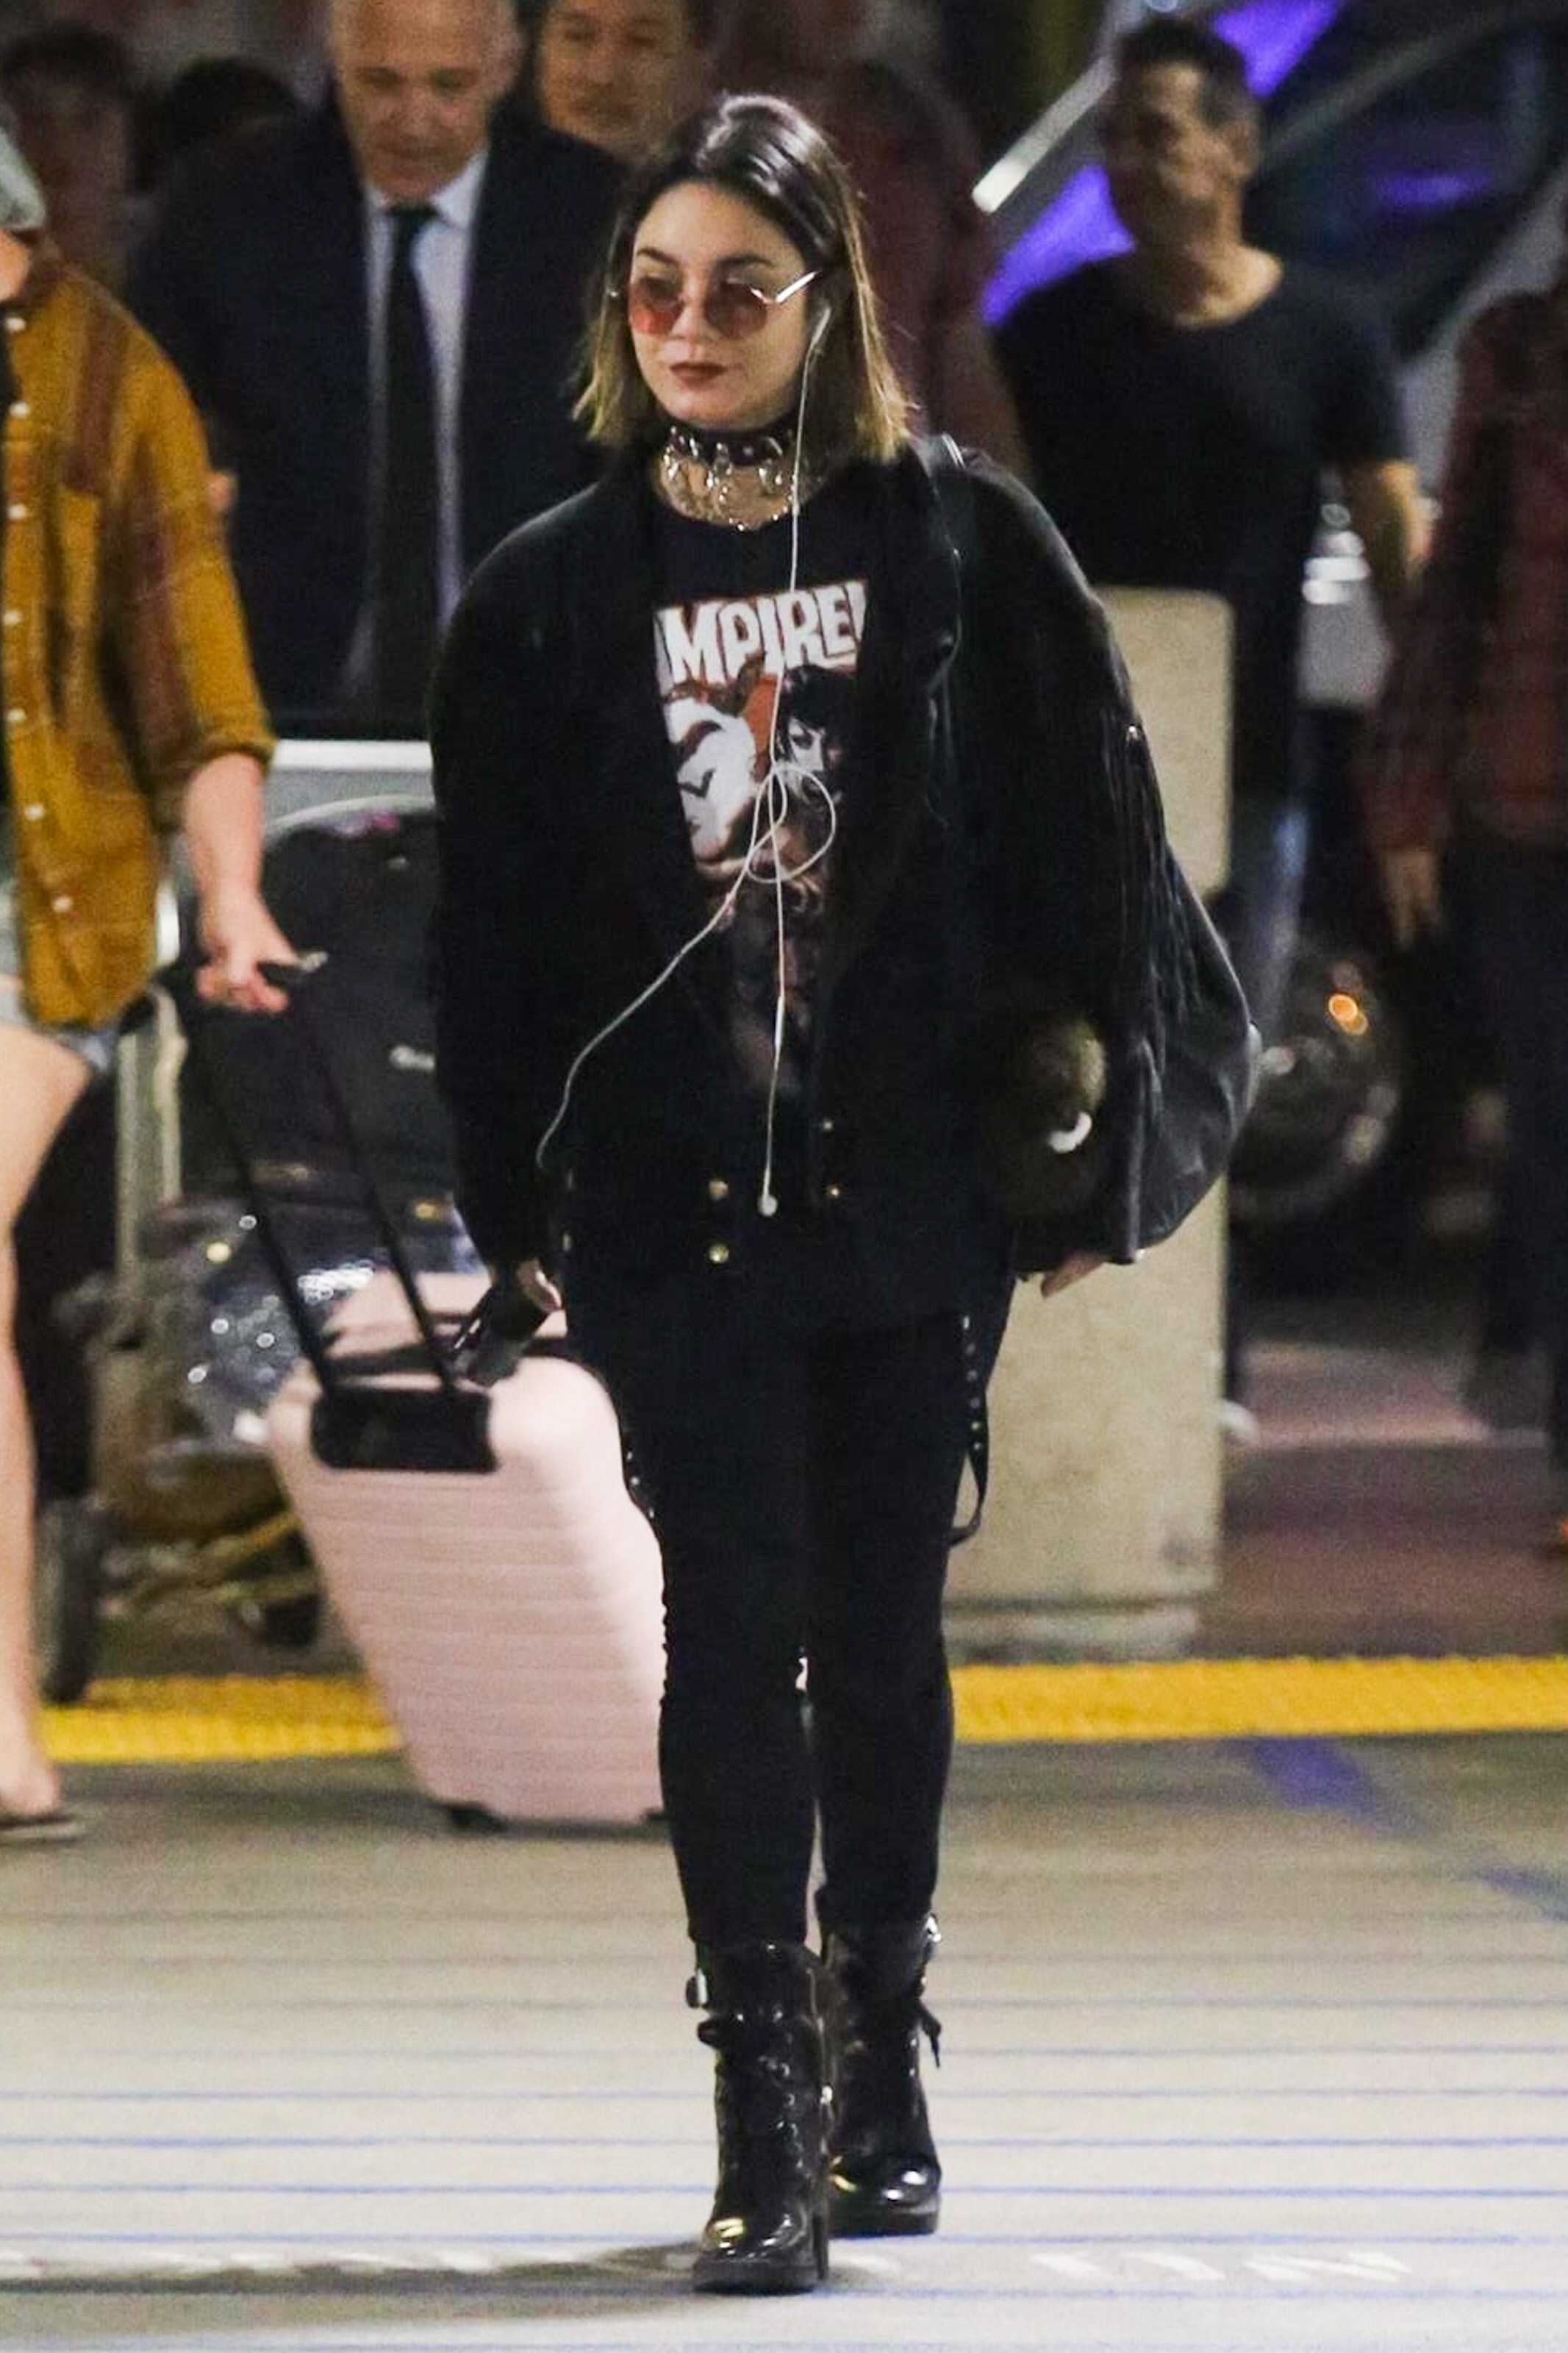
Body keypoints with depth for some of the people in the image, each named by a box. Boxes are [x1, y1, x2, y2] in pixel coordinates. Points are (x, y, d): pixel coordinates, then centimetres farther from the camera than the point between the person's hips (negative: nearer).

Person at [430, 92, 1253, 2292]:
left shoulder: (966, 548, 0)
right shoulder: (552, 593, 4)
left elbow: (1087, 855, 2)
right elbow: (494, 924, 6)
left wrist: (1080, 1159, 0)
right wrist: (518, 1201, 2)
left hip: (917, 1191, 0)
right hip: (675, 1199, 0)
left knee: (884, 1628, 9)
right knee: (738, 1631, -6)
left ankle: (882, 2048, 25)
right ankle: (767, 2108, -7)